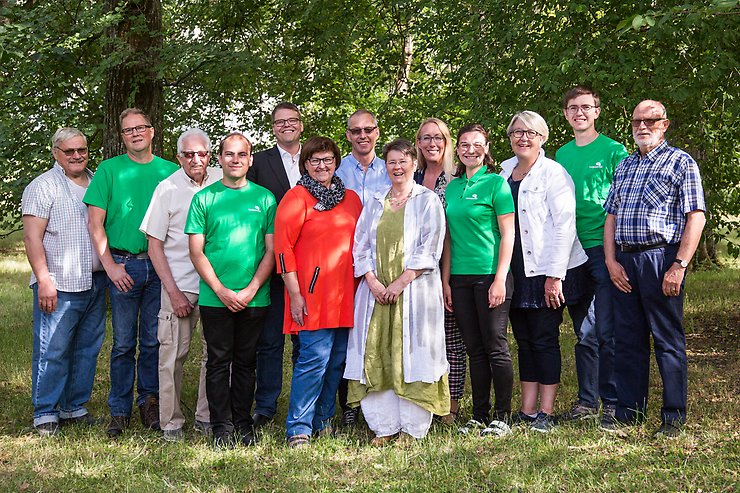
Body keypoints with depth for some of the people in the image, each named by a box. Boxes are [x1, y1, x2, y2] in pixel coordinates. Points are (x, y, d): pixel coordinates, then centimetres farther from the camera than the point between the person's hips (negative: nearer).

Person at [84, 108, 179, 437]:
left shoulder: (169, 171, 6)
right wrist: (110, 265, -7)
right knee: (123, 342, 3)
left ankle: (149, 402, 21)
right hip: (124, 266, -1)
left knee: (154, 340, 7)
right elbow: (95, 222, 0)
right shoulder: (109, 169, 3)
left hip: (161, 265, 1)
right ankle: (120, 411, 13)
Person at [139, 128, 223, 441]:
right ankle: (170, 421, 11)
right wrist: (173, 292, -9)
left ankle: (206, 417, 21)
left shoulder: (223, 183, 2)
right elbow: (154, 245, -2)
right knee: (173, 353, -1)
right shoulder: (168, 189, -4)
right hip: (179, 284, -3)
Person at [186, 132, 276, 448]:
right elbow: (196, 251, 1)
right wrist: (221, 290, -9)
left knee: (245, 362, 9)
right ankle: (222, 427, 11)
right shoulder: (204, 198, 3)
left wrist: (251, 290, -8)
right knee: (218, 362, 3)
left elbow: (271, 251, 3)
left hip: (254, 298, 1)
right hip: (215, 298, -1)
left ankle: (243, 423, 20)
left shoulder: (264, 198, 5)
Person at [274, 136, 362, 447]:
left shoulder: (351, 200, 15)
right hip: (312, 295, -6)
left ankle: (323, 419, 23)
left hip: (345, 294, 6)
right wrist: (295, 294, -12)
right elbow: (283, 247, -7)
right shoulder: (296, 198, -3)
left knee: (337, 360, 9)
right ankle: (298, 430, -2)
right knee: (314, 359, -10)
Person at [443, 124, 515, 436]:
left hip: (489, 275, -5)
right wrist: (446, 280, 9)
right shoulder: (452, 187, 13)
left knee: (495, 346, -2)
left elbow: (508, 235, -7)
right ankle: (479, 416, 17)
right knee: (474, 349, 10)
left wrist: (500, 279, -14)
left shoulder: (496, 183, -3)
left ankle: (502, 417, 7)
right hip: (460, 278, 5)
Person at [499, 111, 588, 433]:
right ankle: (527, 411, 15)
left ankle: (546, 413, 5)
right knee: (524, 340, 9)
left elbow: (565, 225, -12)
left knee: (544, 340, -2)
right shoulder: (503, 172, 11)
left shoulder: (553, 173, -7)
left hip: (547, 272, -6)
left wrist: (555, 275, -17)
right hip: (515, 271, 6)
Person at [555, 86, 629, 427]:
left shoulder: (613, 151, 0)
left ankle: (612, 402, 4)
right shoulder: (562, 155, 14)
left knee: (607, 332, -5)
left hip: (603, 249, -5)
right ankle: (587, 401, 18)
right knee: (584, 333, 10)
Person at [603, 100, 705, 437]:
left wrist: (679, 266, -15)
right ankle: (629, 410, 18)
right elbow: (611, 216, 17)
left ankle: (674, 417, 7)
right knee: (627, 339, 9)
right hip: (624, 261, 6)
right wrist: (611, 261, 4)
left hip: (661, 258, -6)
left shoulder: (681, 162, 0)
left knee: (668, 340, -1)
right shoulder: (624, 166, 18)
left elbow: (696, 217, -7)